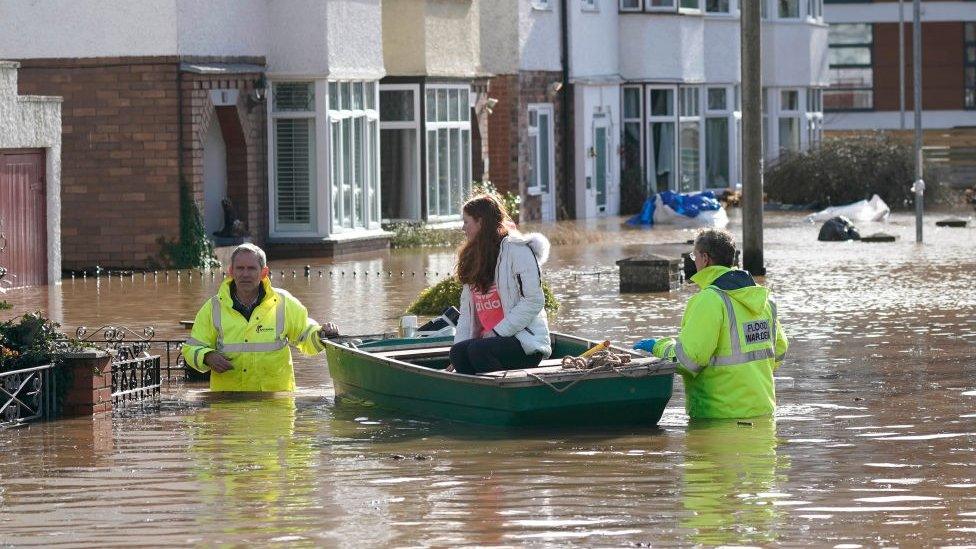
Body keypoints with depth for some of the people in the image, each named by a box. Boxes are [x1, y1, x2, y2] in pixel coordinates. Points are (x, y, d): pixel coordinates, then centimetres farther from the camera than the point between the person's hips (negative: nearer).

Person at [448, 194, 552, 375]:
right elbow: (467, 310, 16)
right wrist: (460, 341, -1)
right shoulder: (474, 256, 19)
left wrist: (498, 332, -16)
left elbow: (533, 301, -13)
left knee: (478, 350, -32)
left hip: (527, 341, -7)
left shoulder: (517, 250, -6)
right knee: (458, 351, -23)